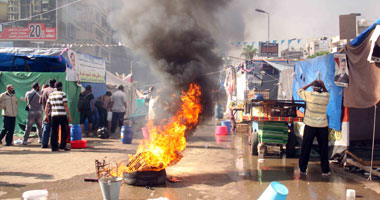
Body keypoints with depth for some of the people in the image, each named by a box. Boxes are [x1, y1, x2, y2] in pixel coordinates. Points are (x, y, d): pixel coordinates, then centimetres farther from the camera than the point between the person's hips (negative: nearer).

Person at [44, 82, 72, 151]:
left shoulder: (51, 94, 13)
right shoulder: (62, 94, -1)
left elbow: (47, 106, 10)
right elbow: (65, 105, -8)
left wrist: (46, 115, 14)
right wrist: (69, 115, -7)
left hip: (53, 115, 5)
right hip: (62, 115, -5)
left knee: (54, 131, 7)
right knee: (64, 131, 5)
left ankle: (54, 147, 6)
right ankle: (62, 145, -1)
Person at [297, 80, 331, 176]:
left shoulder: (309, 95, -7)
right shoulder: (326, 96, 0)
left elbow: (299, 91, 11)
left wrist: (310, 84, 11)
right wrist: (323, 86, 7)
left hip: (310, 125, -1)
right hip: (323, 126, 1)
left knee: (305, 148, 8)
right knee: (324, 149, 9)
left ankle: (302, 169, 14)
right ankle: (325, 170, 14)